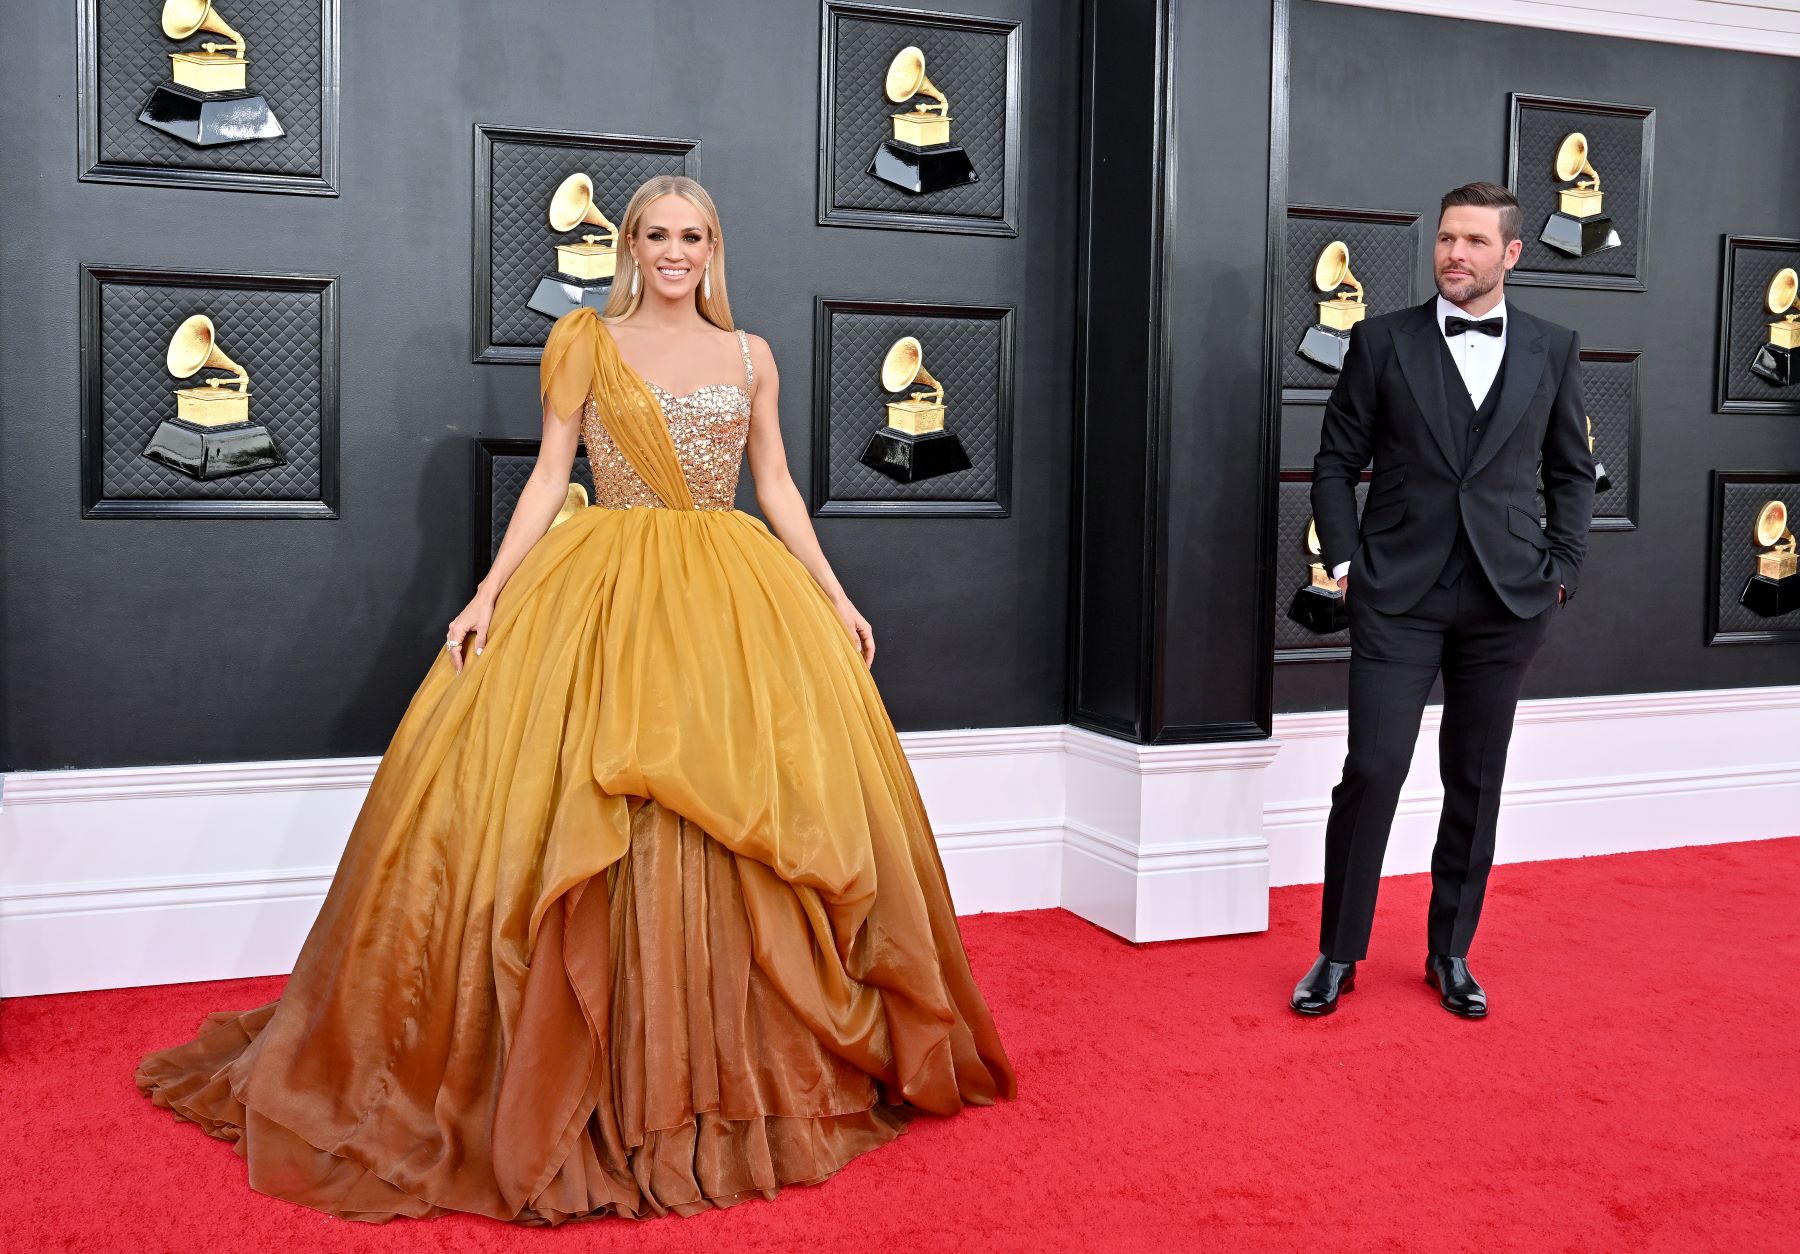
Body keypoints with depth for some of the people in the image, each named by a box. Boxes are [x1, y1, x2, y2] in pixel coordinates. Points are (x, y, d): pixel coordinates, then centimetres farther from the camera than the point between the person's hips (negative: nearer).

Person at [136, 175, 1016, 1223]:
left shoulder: (751, 356, 12)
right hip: (606, 590, -2)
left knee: (772, 784, -4)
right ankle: (591, 1072, 2)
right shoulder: (585, 345, 6)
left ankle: (734, 1067, 11)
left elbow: (778, 487, 14)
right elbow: (548, 478, 3)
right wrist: (490, 594, -5)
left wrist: (833, 596, 7)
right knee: (583, 806, -11)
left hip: (736, 594, 3)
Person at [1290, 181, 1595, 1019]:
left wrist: (1561, 572, 3)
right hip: (1398, 596, -2)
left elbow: (1572, 472, 13)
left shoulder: (1553, 350, 8)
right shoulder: (1382, 342, 3)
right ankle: (1338, 954, 8)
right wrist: (1345, 561, -4)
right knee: (1374, 768, -7)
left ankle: (1451, 953, 24)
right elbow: (1336, 463, 5)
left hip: (1507, 603, 2)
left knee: (1476, 783, 9)